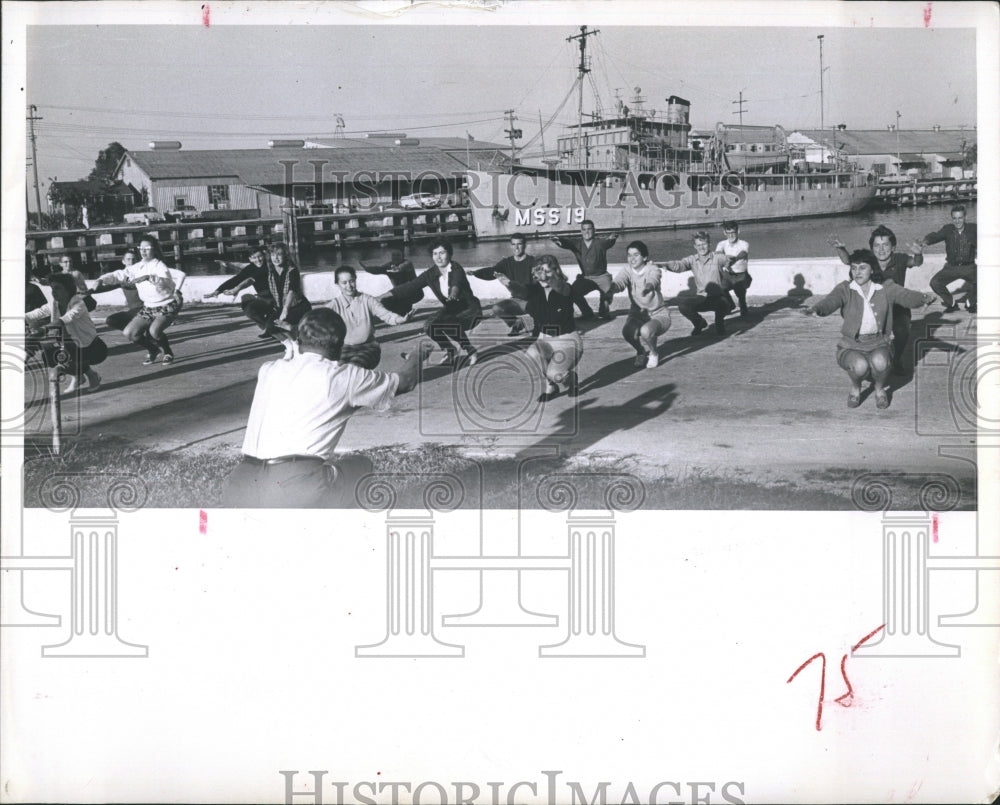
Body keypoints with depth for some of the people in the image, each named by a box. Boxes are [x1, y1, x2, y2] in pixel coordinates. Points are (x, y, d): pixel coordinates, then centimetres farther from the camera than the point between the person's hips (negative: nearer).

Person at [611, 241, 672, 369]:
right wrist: (611, 288, -51)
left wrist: (648, 288, -64)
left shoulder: (652, 270, -15)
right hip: (637, 314, 3)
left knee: (646, 331, -36)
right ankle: (641, 351, 7)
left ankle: (653, 354, 0)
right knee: (627, 332, -30)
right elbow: (619, 282, -26)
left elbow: (652, 280, -39)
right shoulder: (627, 271, -6)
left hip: (658, 314, -3)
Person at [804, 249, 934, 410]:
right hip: (851, 348, -1)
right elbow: (830, 301, -26)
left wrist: (924, 298, -39)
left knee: (879, 362, -34)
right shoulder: (846, 289, -7)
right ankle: (855, 388, 2)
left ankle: (879, 389, 2)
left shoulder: (885, 289, -2)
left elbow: (907, 296, -15)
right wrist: (814, 309, -49)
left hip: (877, 345, 1)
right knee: (860, 366, -35)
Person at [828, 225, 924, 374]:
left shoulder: (899, 259, -15)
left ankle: (897, 360, 8)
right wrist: (840, 248, -49)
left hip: (897, 307, -1)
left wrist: (917, 255, -57)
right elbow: (848, 260, -27)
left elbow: (915, 262, -32)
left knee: (902, 332, -26)